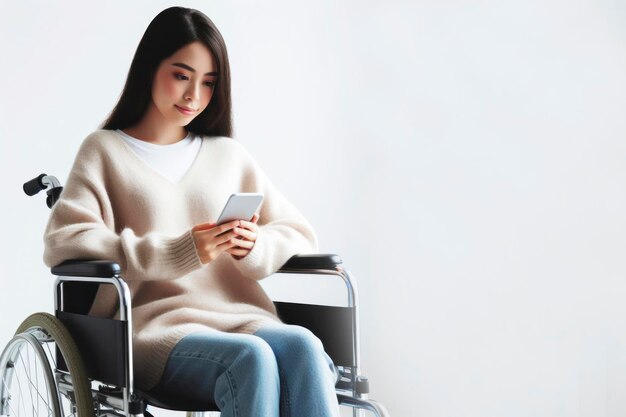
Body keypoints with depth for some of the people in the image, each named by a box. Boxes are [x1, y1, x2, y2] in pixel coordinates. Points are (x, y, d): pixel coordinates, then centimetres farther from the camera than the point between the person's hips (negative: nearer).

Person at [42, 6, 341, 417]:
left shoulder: (229, 154, 21)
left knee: (302, 346, -31)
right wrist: (178, 253, -15)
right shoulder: (105, 150, 12)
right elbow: (63, 243, -4)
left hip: (243, 317, 4)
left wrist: (255, 247, -5)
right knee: (251, 357, -34)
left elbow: (300, 233, 20)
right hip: (155, 329, -3)